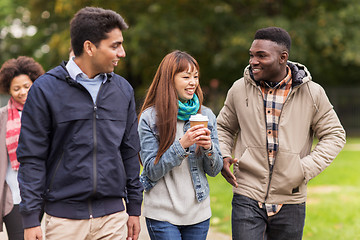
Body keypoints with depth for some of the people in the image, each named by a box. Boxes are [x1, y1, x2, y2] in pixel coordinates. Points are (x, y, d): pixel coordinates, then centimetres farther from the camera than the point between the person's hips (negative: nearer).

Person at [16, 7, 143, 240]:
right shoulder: (45, 89, -4)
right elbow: (31, 158, -4)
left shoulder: (123, 89, 9)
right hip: (64, 217, -3)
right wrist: (31, 219, -8)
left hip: (113, 215, 3)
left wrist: (135, 208, 13)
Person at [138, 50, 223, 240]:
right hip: (162, 215, -4)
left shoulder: (206, 115, 5)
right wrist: (182, 144, -20)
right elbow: (152, 171, -10)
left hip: (198, 213, 4)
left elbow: (214, 170, 6)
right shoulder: (149, 118, -7)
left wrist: (209, 147, -14)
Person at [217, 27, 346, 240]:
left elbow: (334, 136, 4)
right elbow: (224, 127, 17)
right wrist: (222, 157, -3)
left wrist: (306, 168, -9)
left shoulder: (312, 93, -2)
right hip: (248, 198, 0)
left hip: (290, 202, 0)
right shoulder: (240, 89, 2)